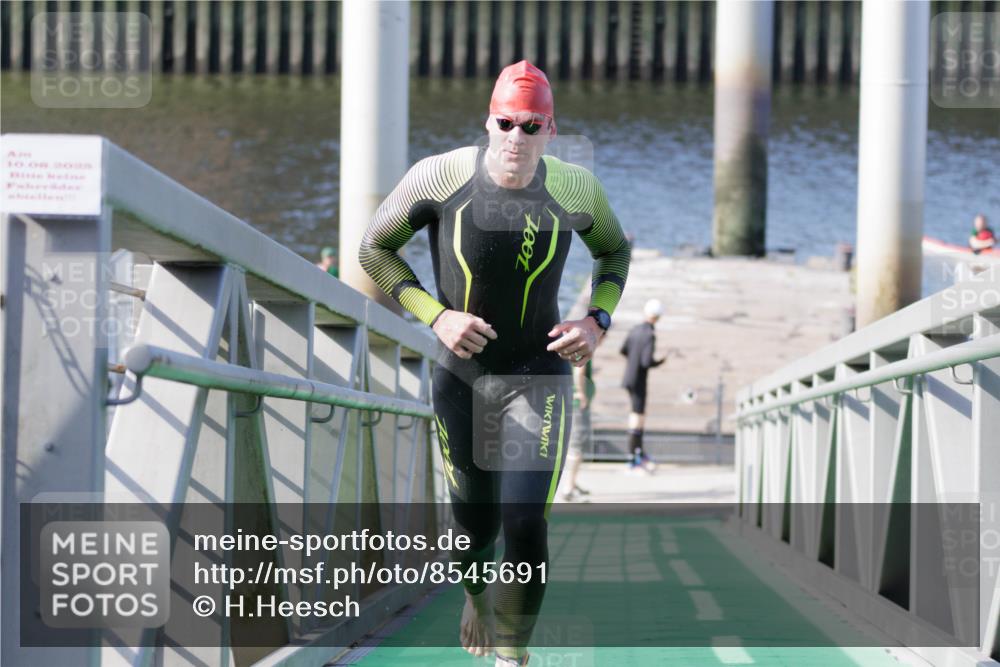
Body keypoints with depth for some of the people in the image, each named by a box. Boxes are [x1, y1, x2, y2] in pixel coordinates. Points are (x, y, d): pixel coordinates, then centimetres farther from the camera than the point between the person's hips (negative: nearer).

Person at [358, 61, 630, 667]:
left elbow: (615, 250, 12)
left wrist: (598, 321, -5)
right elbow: (374, 248, -1)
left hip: (539, 379, 0)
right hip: (462, 378, 1)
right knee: (476, 530, 12)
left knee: (526, 531, -15)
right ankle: (477, 596, 49)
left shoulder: (573, 188, -10)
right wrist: (436, 315, -13)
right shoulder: (442, 177, -15)